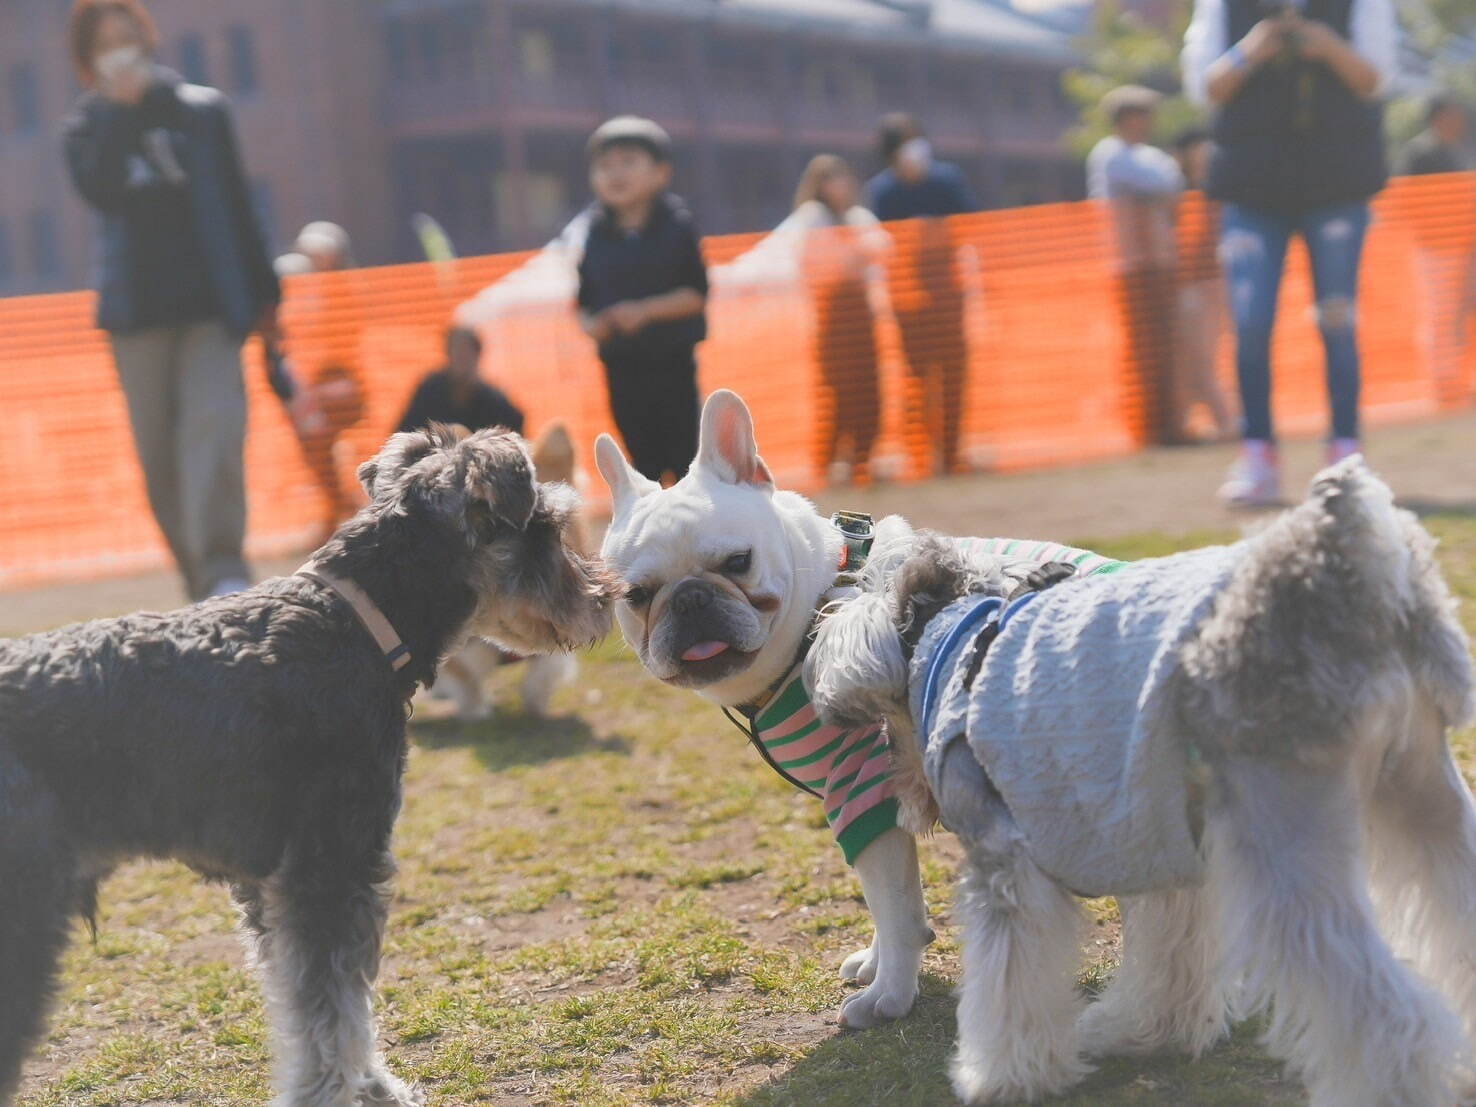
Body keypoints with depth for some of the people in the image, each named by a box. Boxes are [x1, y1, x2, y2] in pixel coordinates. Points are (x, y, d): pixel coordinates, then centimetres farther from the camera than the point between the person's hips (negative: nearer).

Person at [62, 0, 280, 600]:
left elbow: (237, 205, 11)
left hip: (212, 304, -1)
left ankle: (222, 569, -25)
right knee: (158, 455, 3)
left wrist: (264, 293, 10)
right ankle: (202, 582, 14)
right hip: (138, 312, 1)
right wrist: (121, 110, -17)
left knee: (212, 425, -18)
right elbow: (99, 190, -14)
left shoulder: (203, 109, 8)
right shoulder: (87, 128, 7)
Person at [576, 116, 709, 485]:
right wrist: (590, 324, -17)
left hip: (673, 364, -2)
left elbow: (696, 294, -9)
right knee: (644, 462, 8)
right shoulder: (593, 234, 3)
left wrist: (647, 310, -21)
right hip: (622, 368, 3)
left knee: (685, 460, 1)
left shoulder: (677, 225, -5)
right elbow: (583, 302, 5)